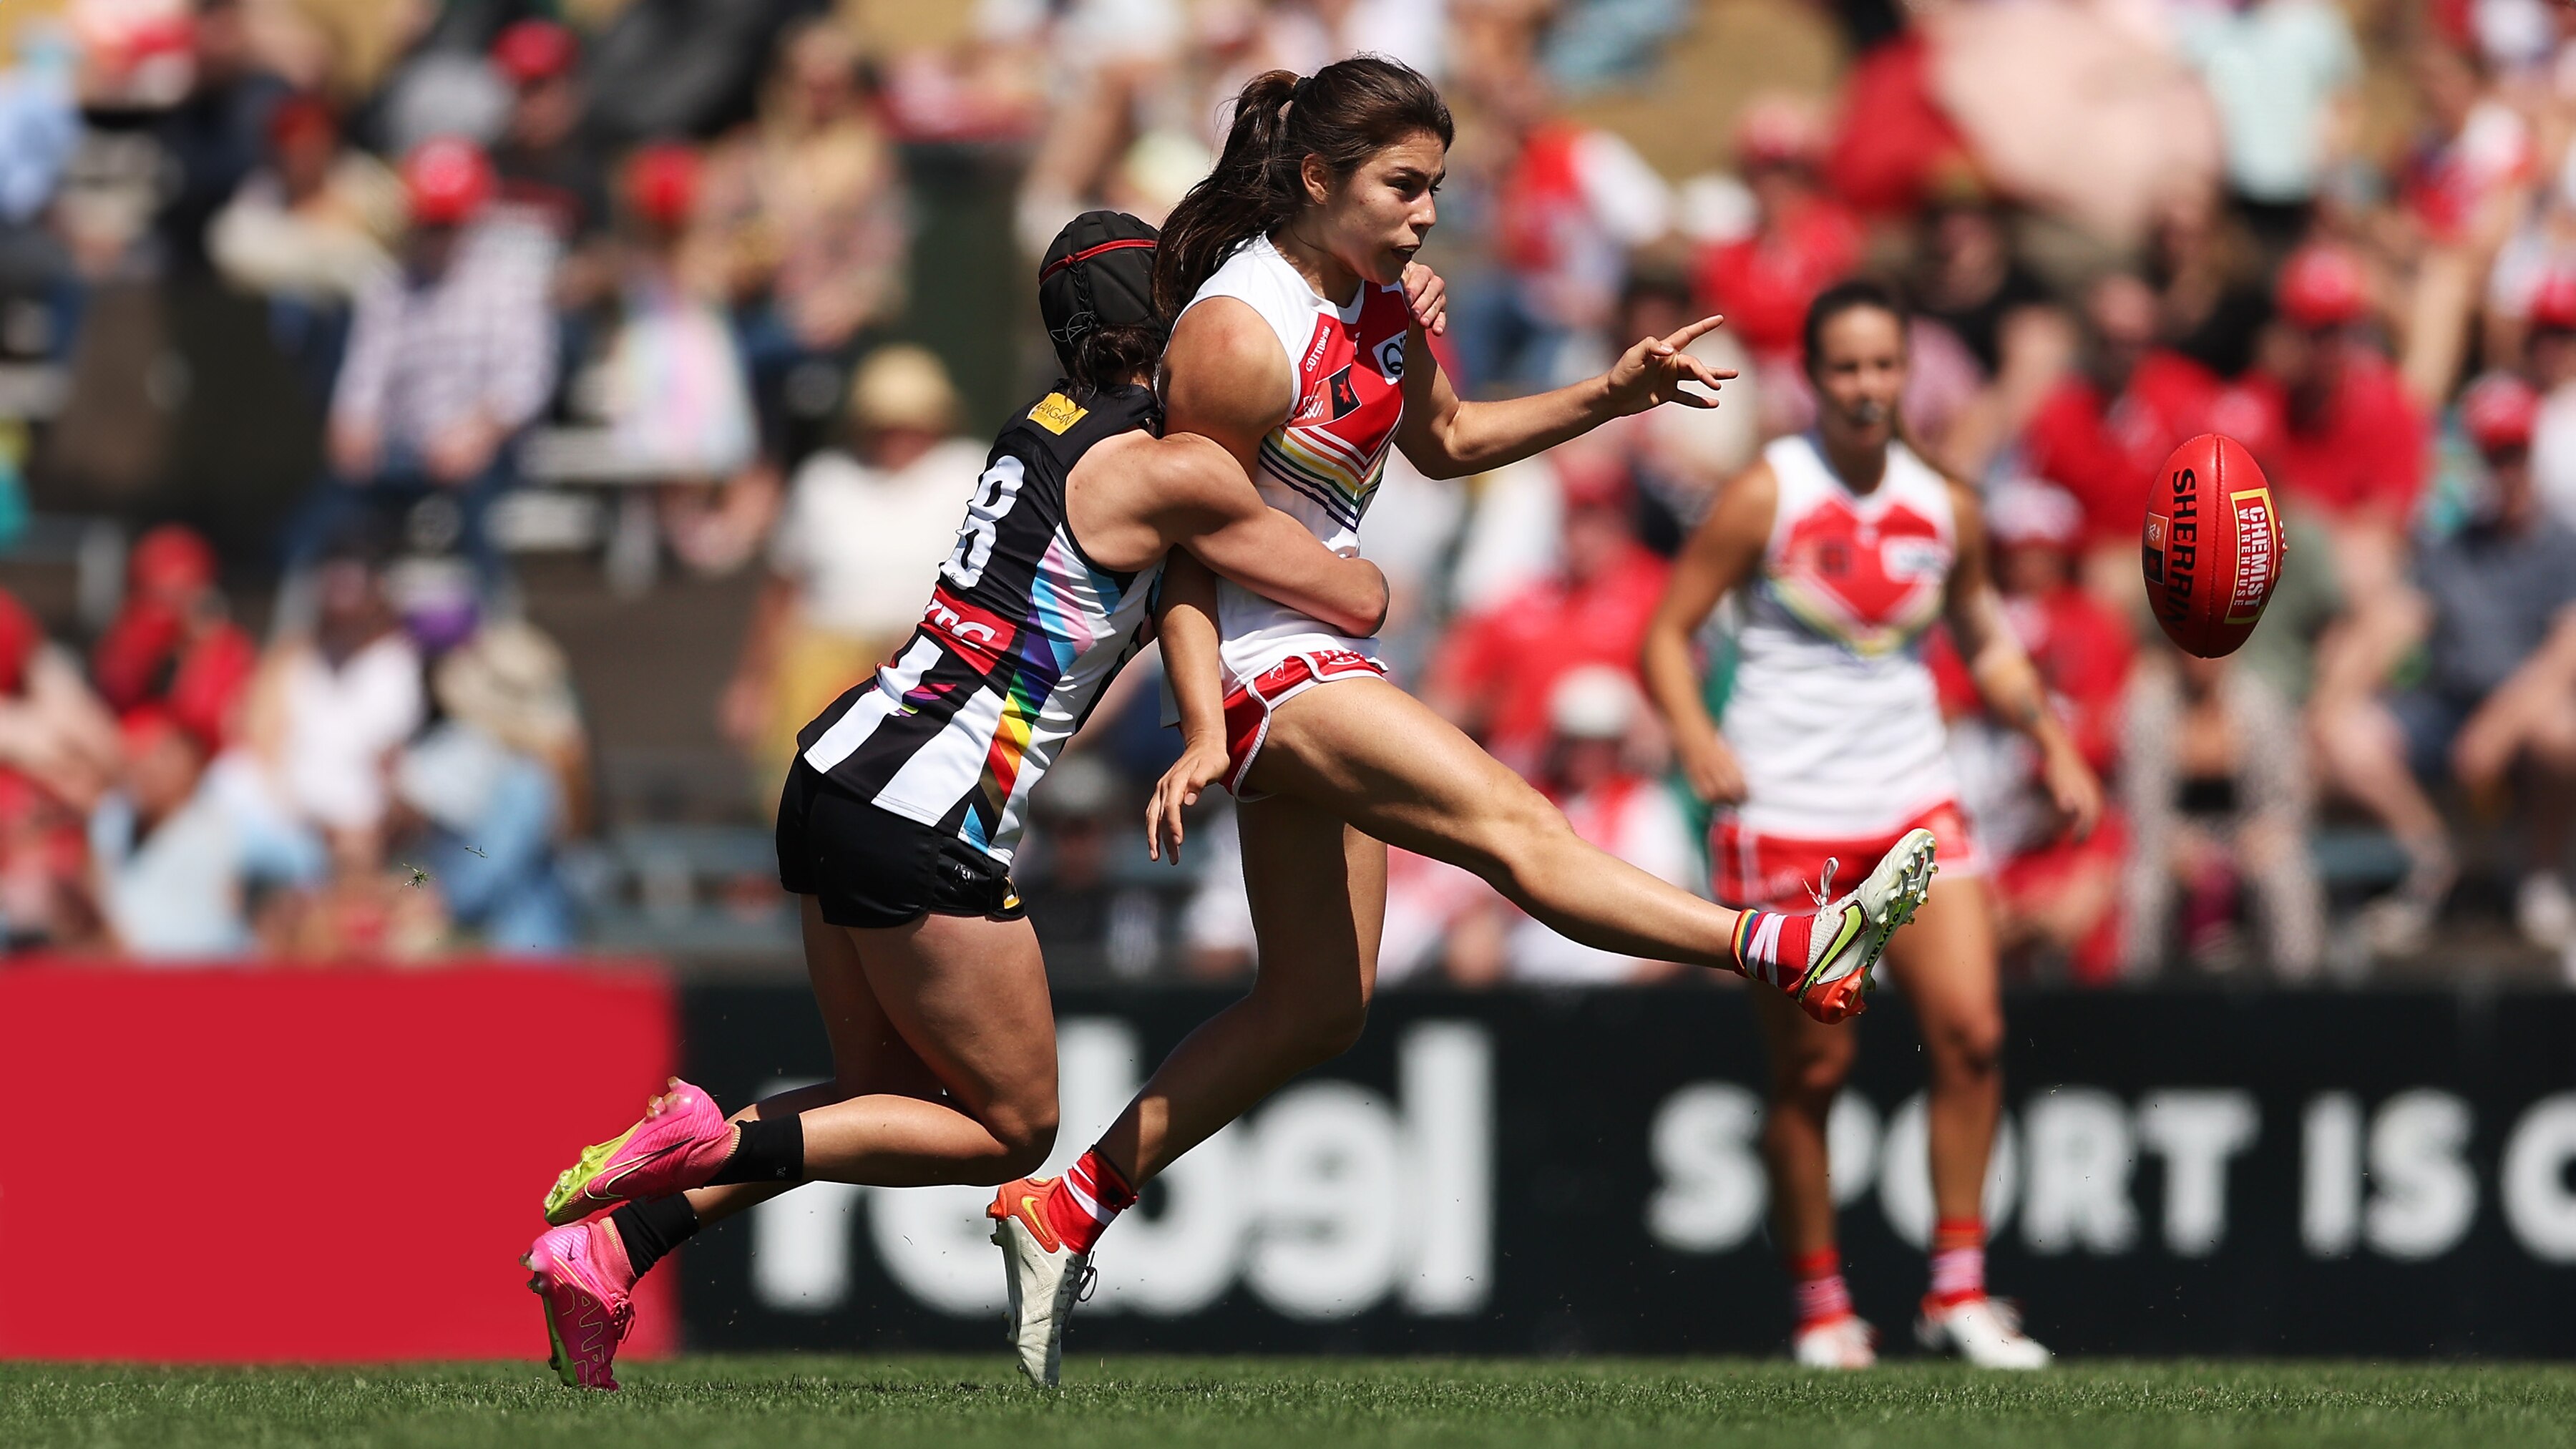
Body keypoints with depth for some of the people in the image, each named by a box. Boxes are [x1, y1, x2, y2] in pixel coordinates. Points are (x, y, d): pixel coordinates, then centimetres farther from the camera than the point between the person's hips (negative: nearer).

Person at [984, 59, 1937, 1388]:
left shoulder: (1382, 304, 6)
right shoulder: (1238, 336, -19)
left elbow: (1444, 442, 24)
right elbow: (1181, 552, -16)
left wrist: (1607, 399, 12)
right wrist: (1204, 734, -22)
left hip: (1328, 671, 10)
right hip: (1264, 669, -10)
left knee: (1318, 1004, 11)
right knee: (1515, 826, -24)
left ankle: (1066, 1210, 16)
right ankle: (1788, 953, -40)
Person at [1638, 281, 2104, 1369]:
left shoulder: (1946, 509, 7)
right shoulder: (1766, 496, -6)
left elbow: (1986, 644, 22)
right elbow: (1666, 634, -5)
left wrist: (2050, 740, 8)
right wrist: (1694, 736, -23)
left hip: (1913, 805, 4)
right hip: (1785, 815, -4)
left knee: (1970, 1033, -9)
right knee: (1812, 1068, -1)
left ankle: (1957, 1288, -1)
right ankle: (1820, 1306, 13)